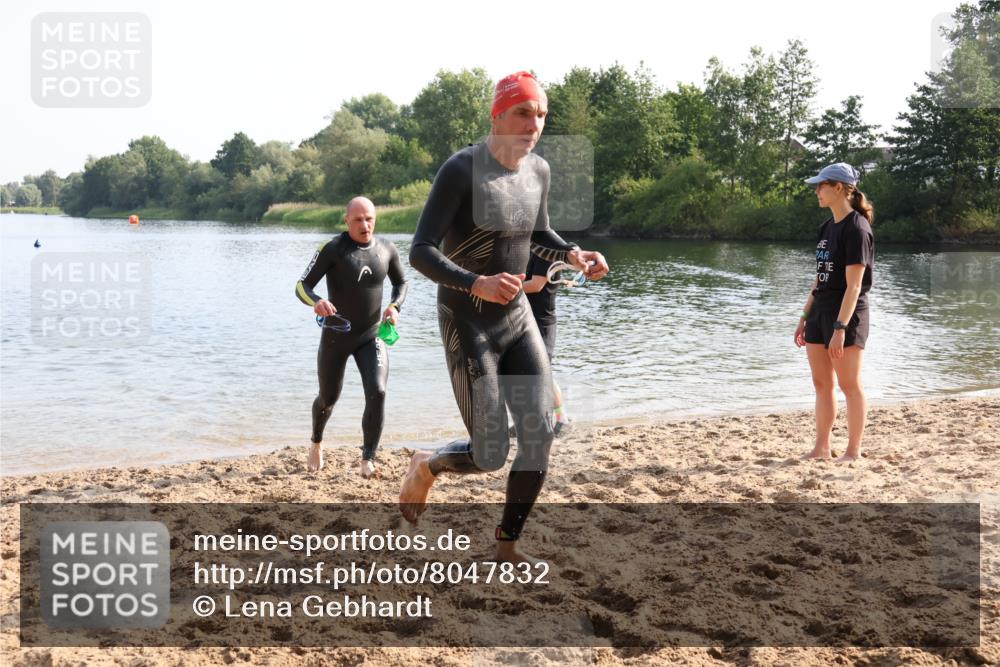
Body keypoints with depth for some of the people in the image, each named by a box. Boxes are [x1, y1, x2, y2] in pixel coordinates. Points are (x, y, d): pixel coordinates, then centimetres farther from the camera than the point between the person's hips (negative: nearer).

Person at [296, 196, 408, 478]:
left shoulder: (387, 249, -5)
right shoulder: (332, 249, -16)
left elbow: (401, 282, 12)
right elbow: (301, 286, -20)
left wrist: (395, 306, -9)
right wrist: (316, 302, -43)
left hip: (371, 336, 2)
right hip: (336, 336, -1)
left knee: (377, 393, -21)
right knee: (328, 398, 15)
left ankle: (368, 457, -6)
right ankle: (316, 442, 47)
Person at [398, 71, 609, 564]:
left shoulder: (538, 170, 3)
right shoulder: (461, 169, -18)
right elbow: (421, 252, -23)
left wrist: (573, 255, 0)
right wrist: (477, 284, -39)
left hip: (517, 318, 6)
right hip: (467, 324, -6)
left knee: (539, 435, -4)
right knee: (489, 456, -6)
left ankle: (507, 546, 13)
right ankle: (426, 466, 29)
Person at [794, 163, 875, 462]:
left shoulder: (856, 229, -13)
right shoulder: (827, 227, 12)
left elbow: (854, 286, -18)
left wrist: (840, 328, -23)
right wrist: (805, 318, 16)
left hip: (847, 315, -8)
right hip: (820, 313, 8)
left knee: (850, 384, 0)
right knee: (821, 384, 11)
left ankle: (853, 451, 7)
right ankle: (821, 448, 18)